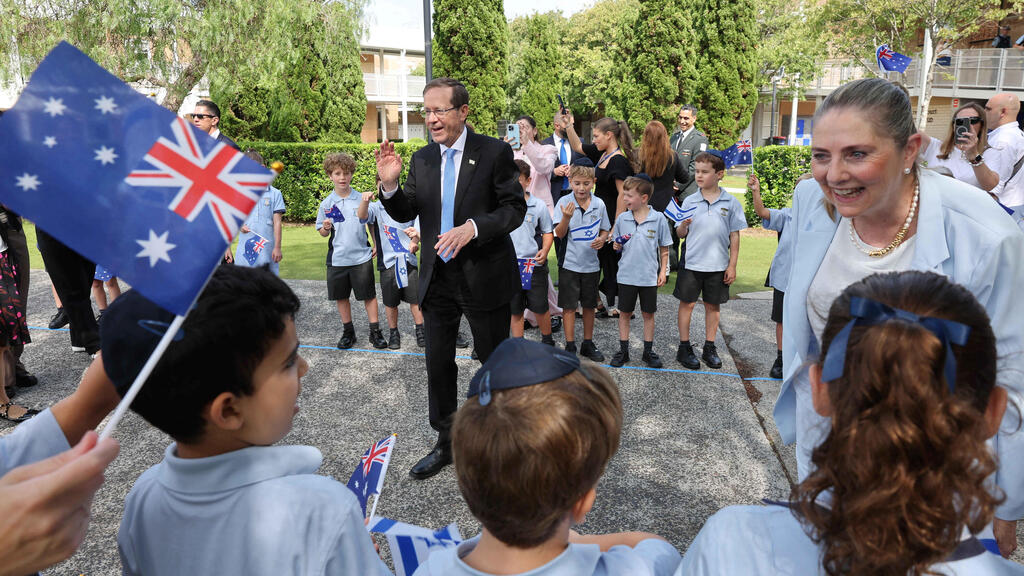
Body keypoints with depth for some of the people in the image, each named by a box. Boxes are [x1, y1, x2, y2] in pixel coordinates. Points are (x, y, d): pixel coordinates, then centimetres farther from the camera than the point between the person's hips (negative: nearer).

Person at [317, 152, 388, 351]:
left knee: (368, 295, 3)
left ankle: (375, 332, 14)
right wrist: (325, 228, -12)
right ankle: (348, 332, 26)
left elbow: (368, 221, 0)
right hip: (337, 258, 2)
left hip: (361, 256, -2)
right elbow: (322, 232, 8)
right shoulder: (327, 203, 2)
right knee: (341, 296, 11)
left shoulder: (360, 199, -3)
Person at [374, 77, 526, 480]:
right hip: (437, 277, 5)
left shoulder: (494, 152, -8)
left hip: (484, 276, -4)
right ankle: (446, 443, 30)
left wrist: (472, 228, -25)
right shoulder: (422, 159, 6)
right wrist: (389, 185, -12)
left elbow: (515, 208, -10)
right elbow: (406, 214, 8)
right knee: (438, 363, 12)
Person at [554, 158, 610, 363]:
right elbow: (559, 234, -11)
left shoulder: (599, 204, 1)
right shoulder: (564, 202, -7)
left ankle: (588, 344, 27)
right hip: (569, 263, -3)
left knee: (589, 305, 13)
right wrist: (566, 217, -29)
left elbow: (605, 230, 12)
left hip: (591, 263, 3)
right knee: (569, 306, 2)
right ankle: (570, 346, 14)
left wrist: (602, 239, -10)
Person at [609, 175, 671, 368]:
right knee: (624, 313, 9)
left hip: (649, 276, -2)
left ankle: (648, 351, 23)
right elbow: (616, 242, 12)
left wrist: (663, 271, 0)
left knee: (648, 314, 10)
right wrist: (617, 246, -10)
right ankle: (623, 350, 21)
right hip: (626, 275, 2)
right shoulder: (622, 218, 0)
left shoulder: (658, 219, -6)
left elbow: (664, 248, 3)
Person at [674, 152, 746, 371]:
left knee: (713, 305, 11)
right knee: (687, 303, 4)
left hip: (718, 265, 0)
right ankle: (684, 347, 16)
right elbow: (680, 234, 3)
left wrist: (732, 265, 0)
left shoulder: (731, 203, -1)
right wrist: (683, 225, -20)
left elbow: (734, 236, 2)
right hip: (691, 263, 0)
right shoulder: (689, 201, 0)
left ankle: (710, 348, 23)